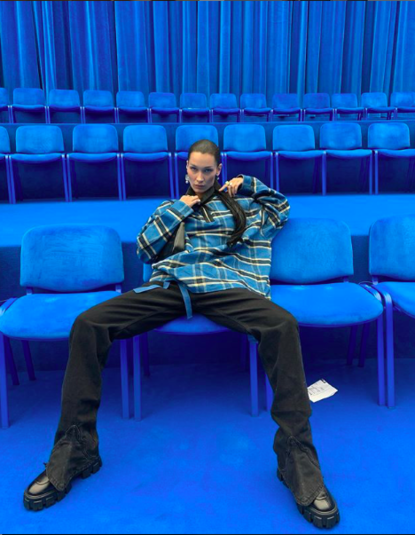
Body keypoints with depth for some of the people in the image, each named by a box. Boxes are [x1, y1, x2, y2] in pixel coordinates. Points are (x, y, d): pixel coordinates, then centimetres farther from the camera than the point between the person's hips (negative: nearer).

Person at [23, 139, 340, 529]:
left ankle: (296, 455, -25)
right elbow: (145, 251, 20)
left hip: (224, 285, -1)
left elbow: (283, 208, 37)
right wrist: (177, 210, 12)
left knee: (283, 325, -33)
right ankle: (75, 449, -11)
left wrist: (246, 184, 28)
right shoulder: (171, 206, 31)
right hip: (169, 285, 2)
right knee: (88, 324, -21)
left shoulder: (240, 202, 29)